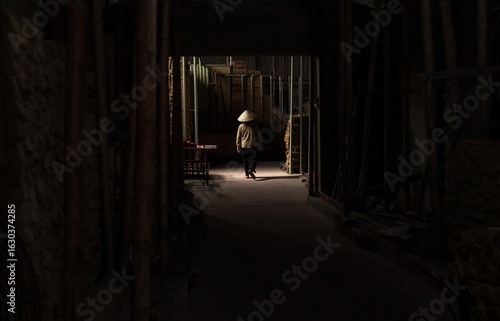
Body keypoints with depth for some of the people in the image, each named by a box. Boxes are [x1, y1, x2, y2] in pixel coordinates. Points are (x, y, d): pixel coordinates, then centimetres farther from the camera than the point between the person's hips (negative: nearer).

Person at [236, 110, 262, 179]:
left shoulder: (241, 126, -3)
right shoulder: (254, 126, -5)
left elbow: (238, 137, 1)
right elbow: (258, 136, 0)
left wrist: (238, 147, 9)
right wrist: (260, 144, 10)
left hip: (244, 146, 2)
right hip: (253, 145, -2)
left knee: (245, 160, 13)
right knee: (254, 159, 4)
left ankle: (246, 174, 15)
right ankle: (251, 170, -20)